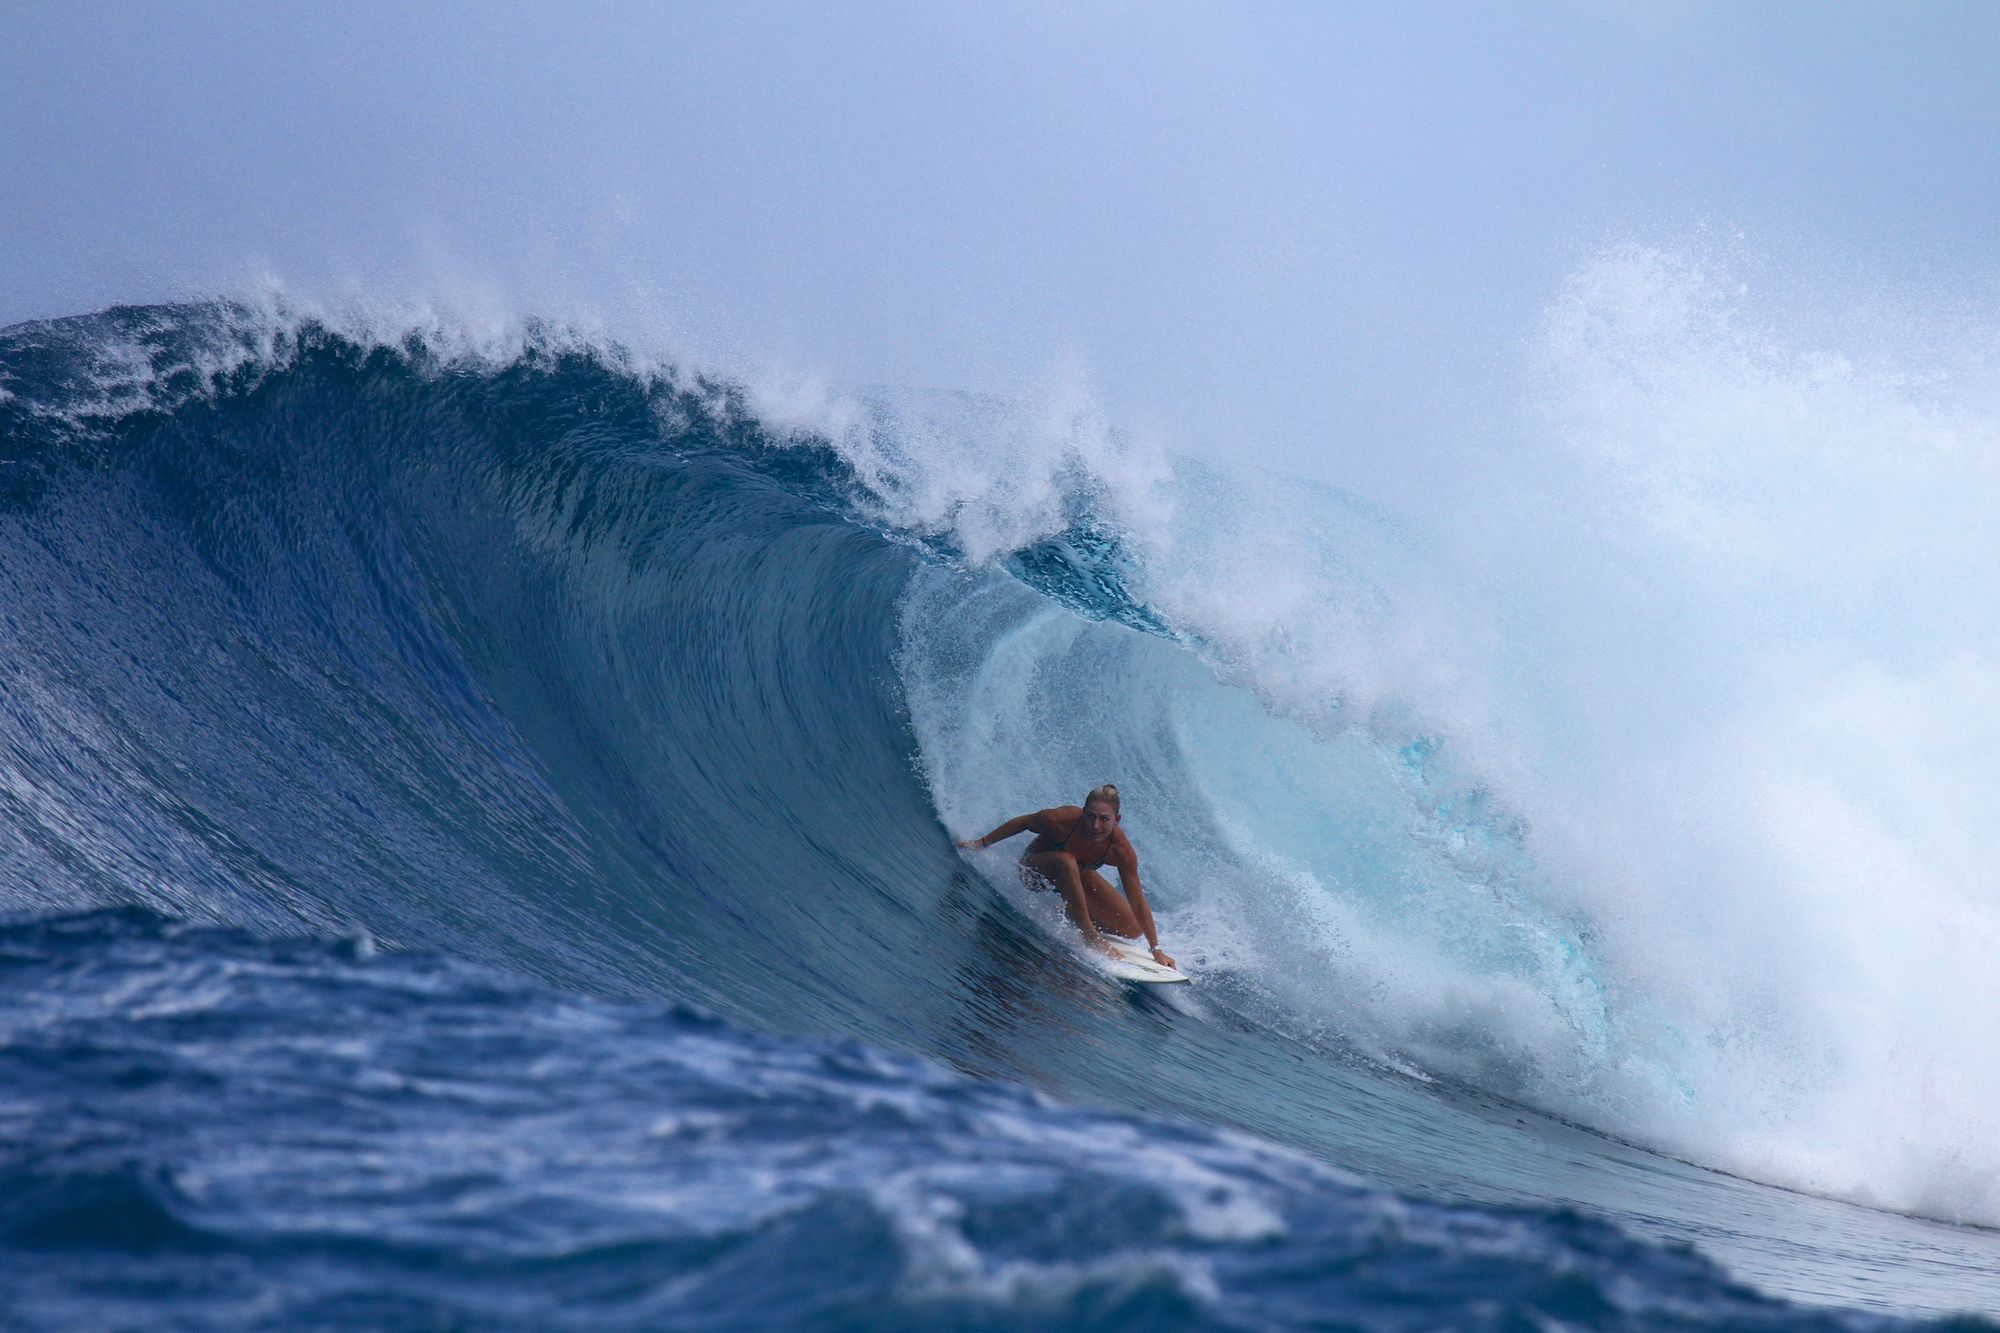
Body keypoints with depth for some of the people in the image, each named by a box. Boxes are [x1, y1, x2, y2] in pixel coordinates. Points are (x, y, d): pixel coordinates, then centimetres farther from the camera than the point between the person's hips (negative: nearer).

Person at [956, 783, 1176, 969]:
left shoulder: (1121, 850, -30)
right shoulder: (1061, 820, -36)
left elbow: (1138, 902, -24)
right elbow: (1022, 822, -15)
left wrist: (1156, 950, -24)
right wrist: (981, 843, -6)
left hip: (1077, 876, 3)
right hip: (1035, 868, -3)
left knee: (1132, 930, -6)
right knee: (1067, 861, -41)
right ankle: (1089, 934, -30)